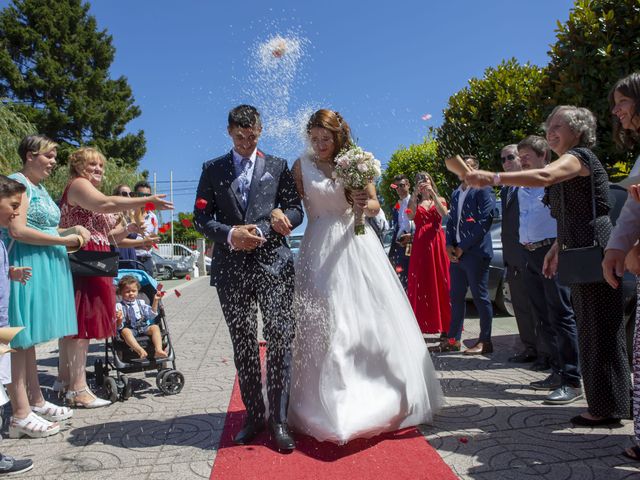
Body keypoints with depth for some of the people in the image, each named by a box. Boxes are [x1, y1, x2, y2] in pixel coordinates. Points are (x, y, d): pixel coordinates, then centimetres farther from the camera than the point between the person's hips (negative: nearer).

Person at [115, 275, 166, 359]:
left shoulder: (140, 303, 16)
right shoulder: (119, 306, 4)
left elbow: (151, 315, 9)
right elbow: (118, 327, -2)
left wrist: (155, 301, 1)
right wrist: (119, 320, -25)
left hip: (143, 328, 3)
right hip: (129, 329, -3)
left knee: (155, 327, -23)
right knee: (125, 331, -35)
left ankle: (158, 350, -42)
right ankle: (140, 351, -54)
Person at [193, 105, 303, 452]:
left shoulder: (277, 167, 10)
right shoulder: (212, 169, 12)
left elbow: (295, 211, 4)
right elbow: (201, 217, 6)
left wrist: (262, 228, -11)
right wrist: (230, 234, -12)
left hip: (273, 264, -1)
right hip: (231, 267, 2)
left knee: (280, 340, -4)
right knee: (243, 344, 9)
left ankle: (278, 419, 8)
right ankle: (254, 415, 23)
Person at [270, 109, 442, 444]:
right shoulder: (302, 165, 3)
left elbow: (375, 206, 7)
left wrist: (364, 204, -15)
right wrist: (278, 214, -25)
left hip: (356, 245, 1)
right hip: (320, 249, -1)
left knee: (369, 318, 3)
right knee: (324, 323, -2)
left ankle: (382, 398, 21)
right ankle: (331, 404, 11)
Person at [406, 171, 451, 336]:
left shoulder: (440, 200, 15)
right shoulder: (415, 202, 15)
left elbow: (444, 213, -8)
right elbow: (410, 216, -6)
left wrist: (432, 193, -13)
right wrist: (415, 194, -13)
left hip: (437, 243, 0)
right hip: (420, 244, 1)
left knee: (440, 281, -3)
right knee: (420, 283, -3)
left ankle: (445, 325, 1)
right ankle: (419, 324, 0)